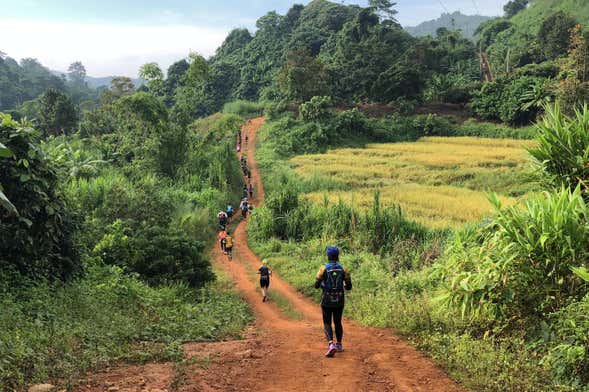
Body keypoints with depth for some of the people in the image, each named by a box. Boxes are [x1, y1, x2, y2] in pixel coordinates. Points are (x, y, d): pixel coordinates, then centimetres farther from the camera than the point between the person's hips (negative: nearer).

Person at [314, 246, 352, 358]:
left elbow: (316, 285, -7)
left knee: (327, 323, 4)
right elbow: (349, 286, 1)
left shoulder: (324, 269, -9)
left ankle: (331, 344, -16)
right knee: (338, 322, 19)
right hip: (339, 300, 3)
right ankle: (339, 345, 25)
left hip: (327, 300, -2)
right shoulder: (343, 269, -2)